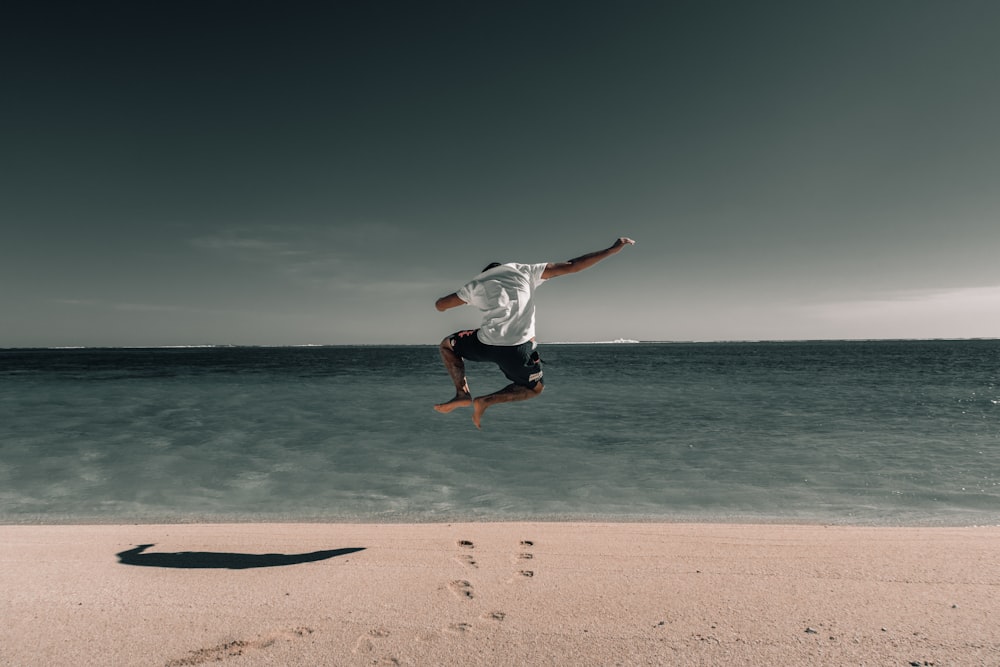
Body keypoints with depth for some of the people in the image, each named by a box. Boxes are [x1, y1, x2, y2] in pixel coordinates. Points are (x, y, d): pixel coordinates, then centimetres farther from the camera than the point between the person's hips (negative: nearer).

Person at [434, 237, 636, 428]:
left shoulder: (476, 284, 16)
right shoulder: (523, 270, 14)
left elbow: (440, 305, 20)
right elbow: (571, 266, 9)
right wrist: (611, 250, 14)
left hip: (486, 344, 1)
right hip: (520, 348, 0)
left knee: (447, 345, 29)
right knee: (535, 387, 28)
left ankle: (462, 393, 9)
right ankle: (486, 401, 7)